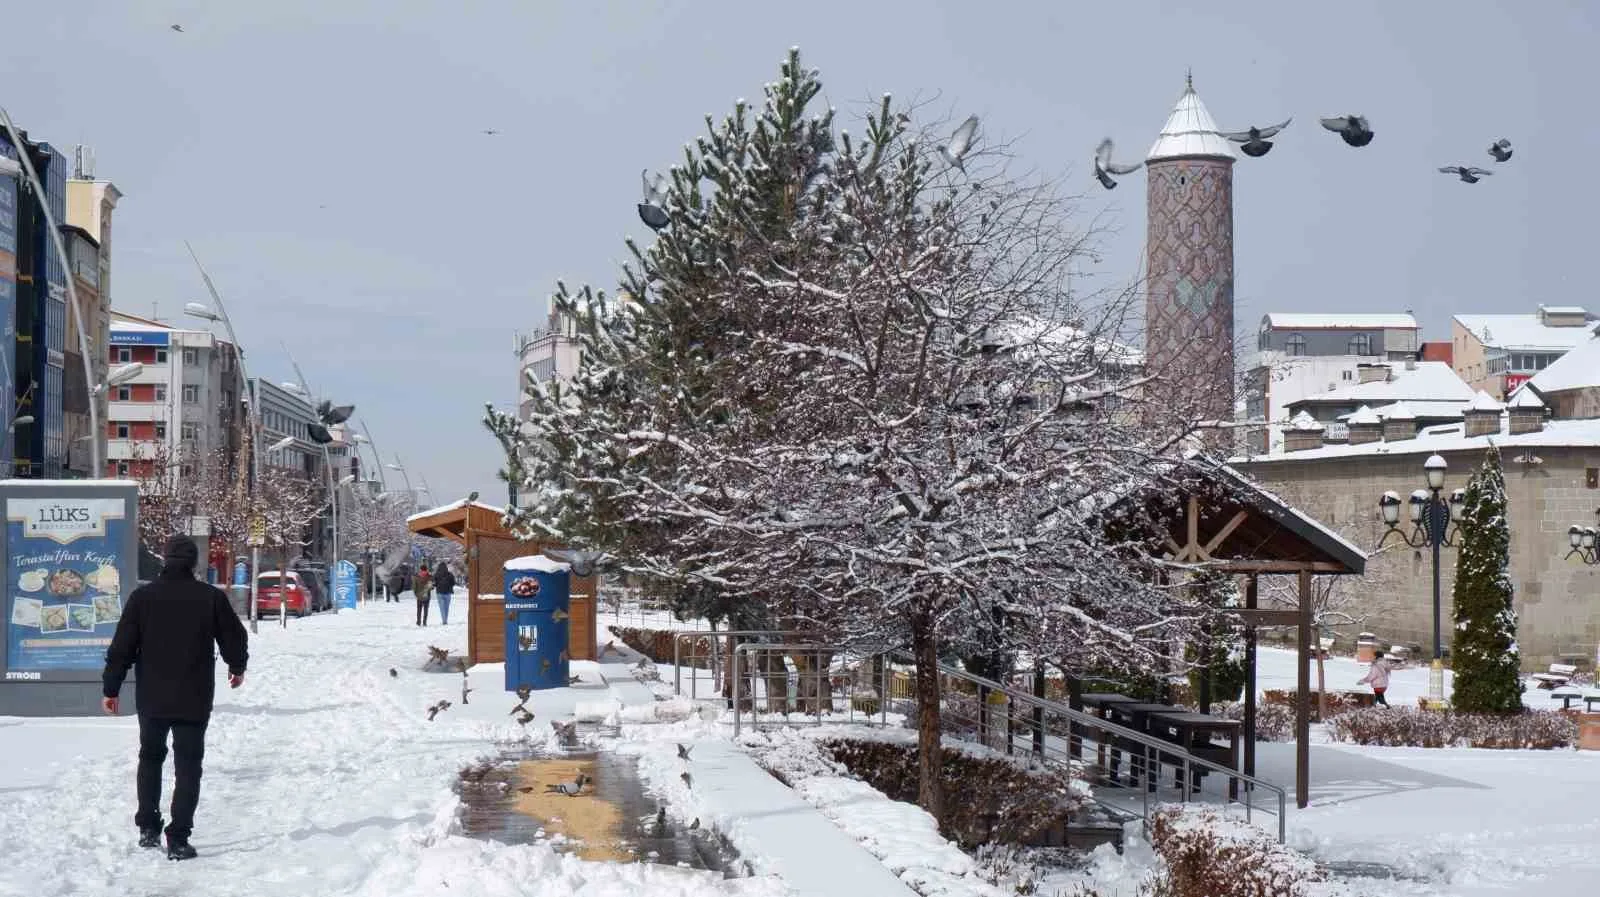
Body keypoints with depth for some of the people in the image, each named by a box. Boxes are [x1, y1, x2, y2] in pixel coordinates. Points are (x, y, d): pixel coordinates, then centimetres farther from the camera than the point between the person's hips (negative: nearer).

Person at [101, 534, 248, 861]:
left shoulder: (143, 597, -4)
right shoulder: (212, 598, -6)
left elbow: (121, 647, -4)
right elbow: (235, 639, 2)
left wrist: (111, 688, 6)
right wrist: (237, 668, 23)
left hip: (152, 698, 2)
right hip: (194, 699, -2)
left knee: (150, 757, 22)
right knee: (188, 766, 4)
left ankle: (148, 828, 20)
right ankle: (178, 839, -3)